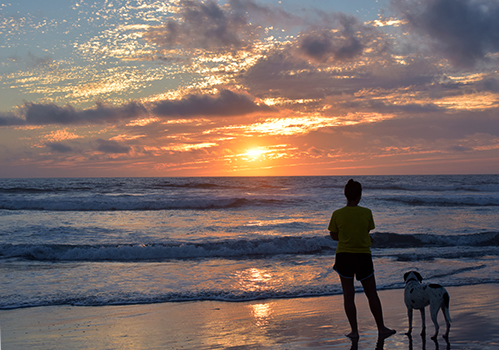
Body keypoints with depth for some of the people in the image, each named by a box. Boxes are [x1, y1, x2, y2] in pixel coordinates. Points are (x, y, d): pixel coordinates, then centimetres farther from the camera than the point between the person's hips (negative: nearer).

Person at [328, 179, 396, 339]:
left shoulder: (337, 214, -8)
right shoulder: (366, 213, -8)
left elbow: (334, 236, 3)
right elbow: (367, 232, 5)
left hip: (344, 256, 0)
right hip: (363, 256, 0)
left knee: (348, 295, 7)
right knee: (372, 294, 13)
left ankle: (354, 331, 9)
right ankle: (381, 328, 19)